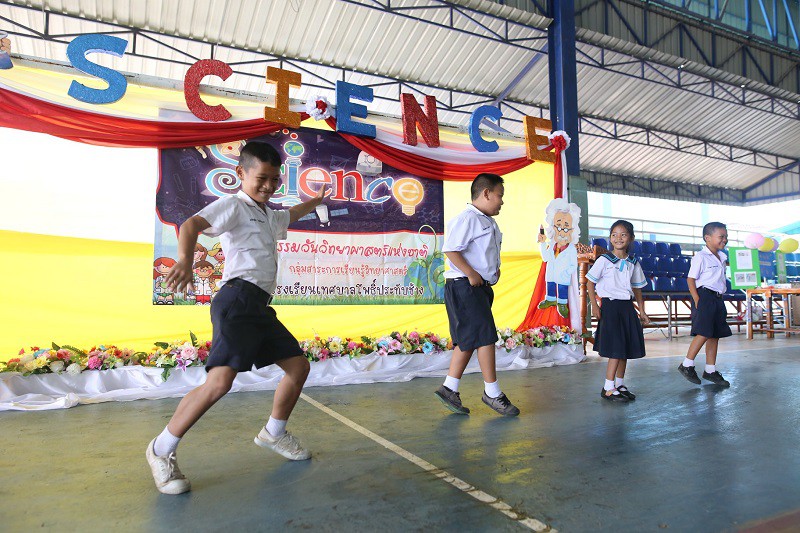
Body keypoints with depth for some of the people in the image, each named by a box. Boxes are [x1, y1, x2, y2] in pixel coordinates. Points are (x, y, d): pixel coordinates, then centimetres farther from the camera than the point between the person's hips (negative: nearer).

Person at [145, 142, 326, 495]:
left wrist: (316, 199, 61)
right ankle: (162, 450, -3)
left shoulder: (270, 216, 26)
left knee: (299, 365, 10)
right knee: (221, 379, -22)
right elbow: (192, 224, -17)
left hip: (261, 307, 9)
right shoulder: (233, 206, 0)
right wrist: (185, 260, -36)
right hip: (238, 300, -9)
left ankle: (274, 433, 29)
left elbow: (291, 215, 50)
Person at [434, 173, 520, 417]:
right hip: (464, 286, -10)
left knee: (468, 339, 11)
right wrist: (471, 274, -21)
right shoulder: (467, 218, -12)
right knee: (485, 335, -7)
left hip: (481, 286, 10)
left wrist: (495, 269, 14)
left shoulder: (489, 223, 20)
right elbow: (450, 249, -21)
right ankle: (492, 392, 6)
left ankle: (449, 388, 18)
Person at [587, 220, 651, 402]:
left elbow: (637, 288, 15)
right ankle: (608, 388, 1)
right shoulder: (604, 260, -7)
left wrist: (642, 311, 11)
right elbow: (590, 282, -5)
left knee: (626, 348, 10)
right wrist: (594, 305, -12)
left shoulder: (633, 263, 9)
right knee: (616, 349, -8)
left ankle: (619, 384, 23)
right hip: (610, 306, -6)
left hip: (627, 307, 6)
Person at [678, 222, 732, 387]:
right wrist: (696, 299, -19)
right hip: (704, 296, -9)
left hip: (718, 299, 9)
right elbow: (690, 279, -13)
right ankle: (687, 365, -4)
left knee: (715, 335, 10)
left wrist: (721, 296, 15)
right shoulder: (701, 257, -10)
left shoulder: (722, 257, 15)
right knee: (704, 333, -14)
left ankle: (710, 370, 17)